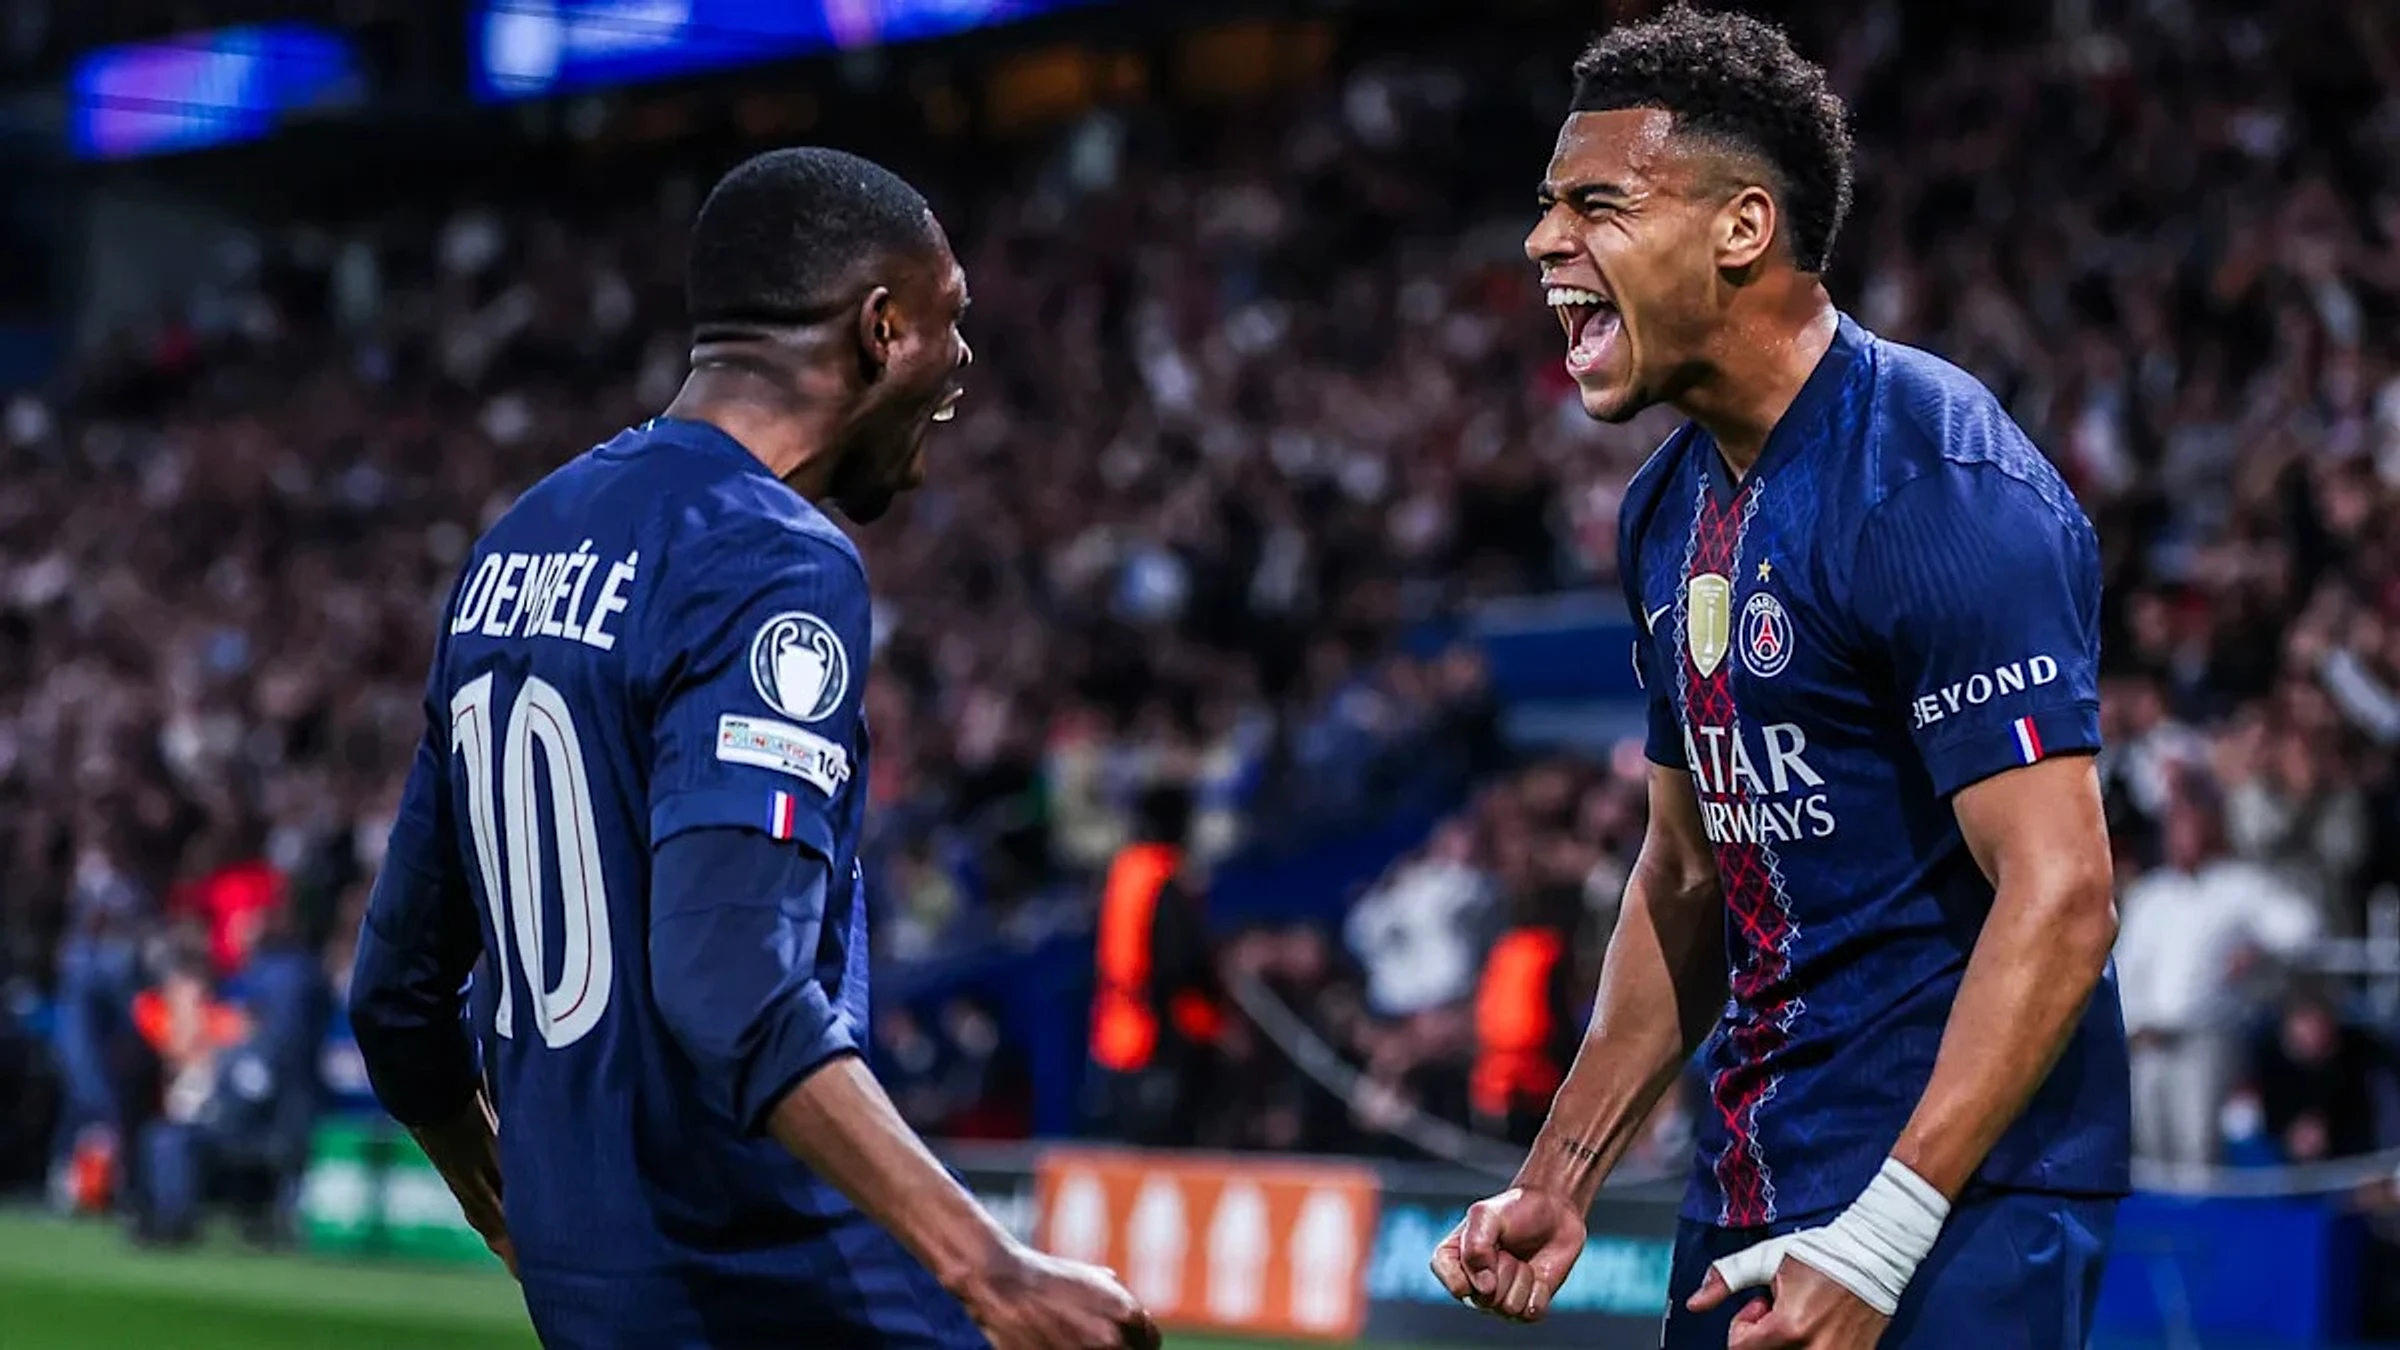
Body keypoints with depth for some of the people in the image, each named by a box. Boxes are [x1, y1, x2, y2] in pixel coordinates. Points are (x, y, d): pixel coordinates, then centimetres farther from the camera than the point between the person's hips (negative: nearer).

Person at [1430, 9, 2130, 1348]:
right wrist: (1561, 1179, 12)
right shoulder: (1672, 507, 10)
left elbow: (2058, 897, -22)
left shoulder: (1942, 486, -17)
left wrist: (1878, 1239, -25)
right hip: (1752, 1196, 8)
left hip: (1957, 1206, -8)